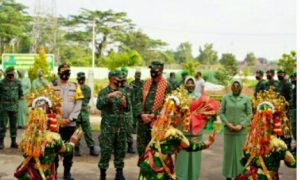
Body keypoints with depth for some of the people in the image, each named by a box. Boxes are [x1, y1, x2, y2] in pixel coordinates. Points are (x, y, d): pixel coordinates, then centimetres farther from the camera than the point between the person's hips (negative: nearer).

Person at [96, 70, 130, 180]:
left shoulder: (123, 92, 10)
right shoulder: (104, 92, -3)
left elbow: (127, 109, 14)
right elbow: (99, 106, -20)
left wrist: (125, 104, -7)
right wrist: (109, 96, -28)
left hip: (121, 126, 5)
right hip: (108, 127, -4)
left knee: (120, 150, 10)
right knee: (106, 151, -2)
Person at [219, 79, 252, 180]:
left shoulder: (246, 99, 1)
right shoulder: (225, 98, 2)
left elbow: (249, 114, 0)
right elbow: (221, 112, 2)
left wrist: (241, 125, -11)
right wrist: (227, 123, -10)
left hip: (241, 130, 0)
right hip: (228, 130, 0)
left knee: (240, 151, 4)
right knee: (229, 151, 5)